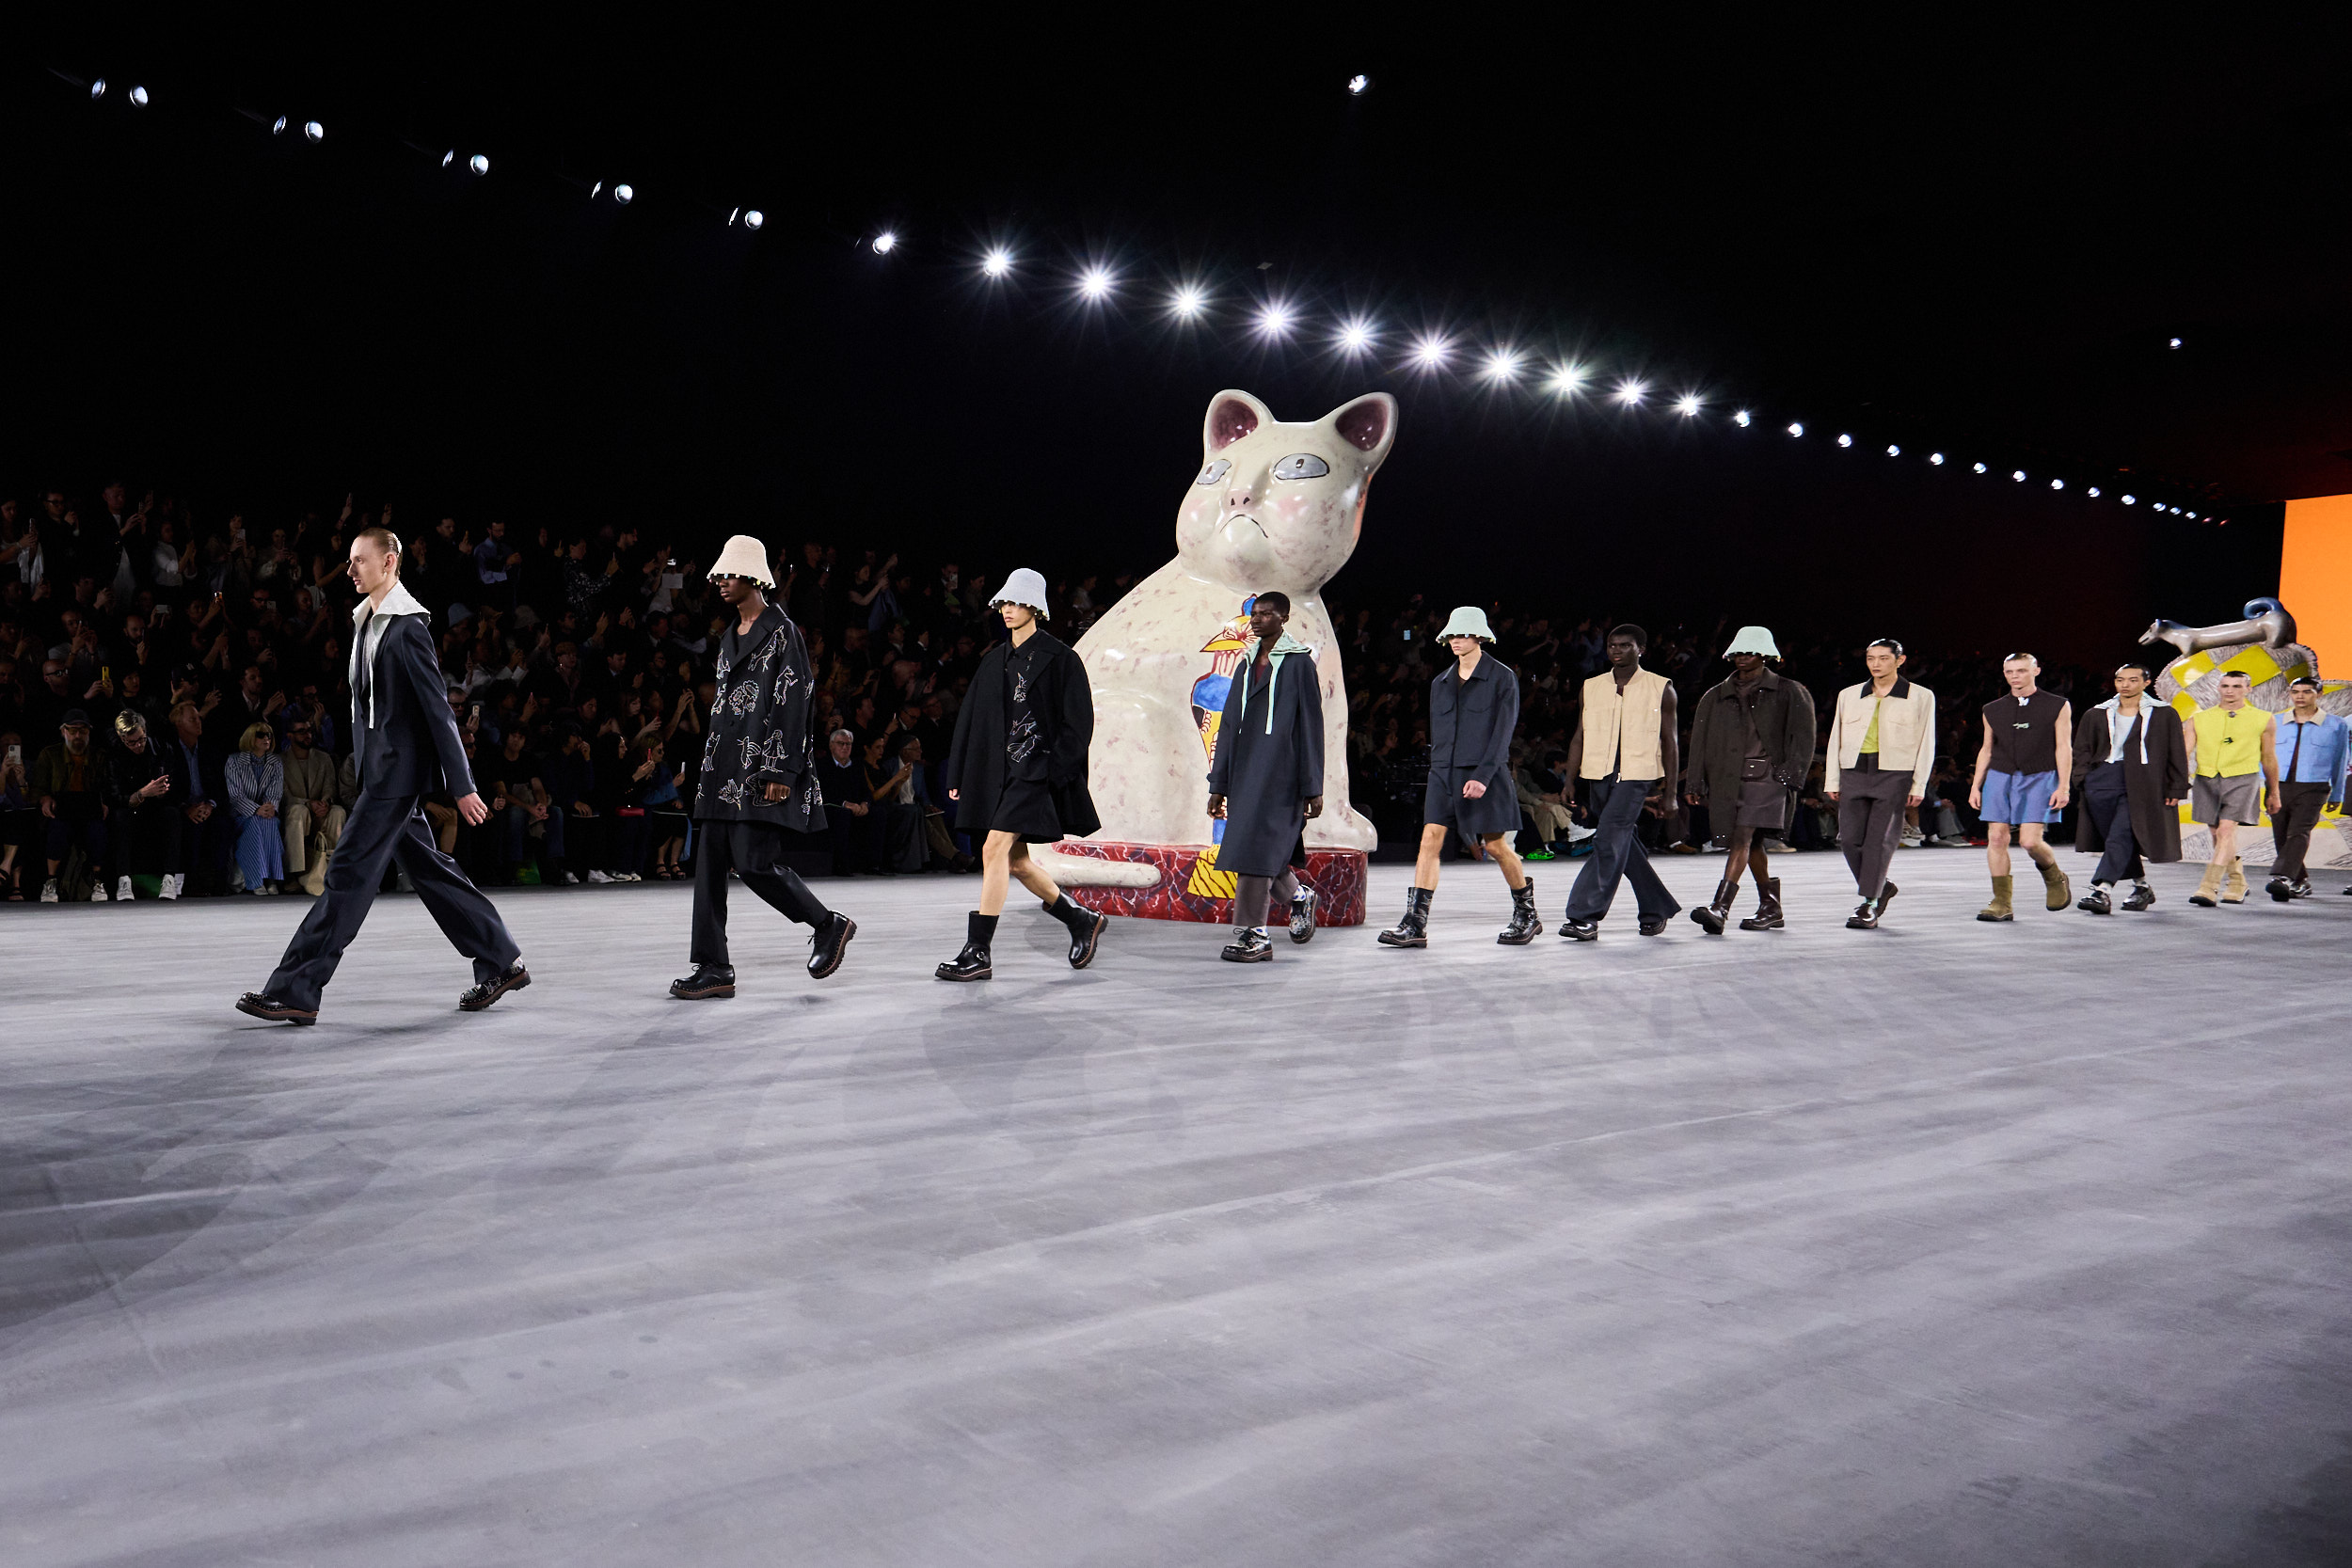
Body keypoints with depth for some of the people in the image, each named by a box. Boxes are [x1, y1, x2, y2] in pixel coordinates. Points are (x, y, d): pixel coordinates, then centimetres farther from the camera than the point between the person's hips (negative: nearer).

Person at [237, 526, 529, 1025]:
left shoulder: (408, 625, -13)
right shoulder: (366, 620, 15)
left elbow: (437, 708, -16)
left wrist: (461, 785, -17)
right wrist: (360, 760, 20)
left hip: (398, 770, -10)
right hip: (380, 768, 10)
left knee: (349, 873, -7)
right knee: (429, 872, 12)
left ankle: (295, 991, -3)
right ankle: (502, 963, 19)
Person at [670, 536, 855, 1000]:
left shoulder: (781, 632, -6)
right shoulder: (731, 636, 20)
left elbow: (792, 705, -13)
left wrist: (781, 772, -19)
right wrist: (710, 766, 20)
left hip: (760, 770, -8)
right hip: (723, 770, 9)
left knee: (753, 861, -12)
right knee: (709, 864, 2)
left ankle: (828, 926, 9)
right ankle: (712, 968, 6)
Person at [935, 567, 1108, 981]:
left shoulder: (1061, 659, -4)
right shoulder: (996, 661, 14)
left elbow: (1078, 723, -7)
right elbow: (971, 718, 16)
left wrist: (1053, 771, -15)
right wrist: (957, 775, 11)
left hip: (1036, 771, -8)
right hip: (998, 770, 8)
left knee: (995, 849, -16)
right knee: (1014, 860, 11)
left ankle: (978, 952, -11)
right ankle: (1082, 922, 29)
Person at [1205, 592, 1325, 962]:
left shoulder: (1299, 663, -2)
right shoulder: (1248, 664, 17)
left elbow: (1311, 728, -5)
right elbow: (1229, 726, 17)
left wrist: (1312, 788, -8)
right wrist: (1219, 785, 14)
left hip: (1280, 772, -6)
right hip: (1245, 772, 7)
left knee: (1256, 848, -12)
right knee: (1264, 847, 9)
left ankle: (1251, 934, -9)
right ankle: (1298, 896, 34)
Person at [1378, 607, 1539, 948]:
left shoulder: (1502, 678, -2)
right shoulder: (1441, 682, 14)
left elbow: (1503, 731, -9)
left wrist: (1482, 776, -16)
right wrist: (1439, 769, 14)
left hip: (1484, 773, -5)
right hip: (1443, 772, 5)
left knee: (1496, 845, 1)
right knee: (1430, 840, -7)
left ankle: (1527, 914, 22)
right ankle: (1415, 925, -10)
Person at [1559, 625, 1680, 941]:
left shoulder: (1660, 689, 3)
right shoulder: (1591, 687, 11)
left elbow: (1670, 741, 5)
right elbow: (1579, 737, 12)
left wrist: (1670, 789, 1)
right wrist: (1570, 781, 6)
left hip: (1636, 775, -4)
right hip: (1597, 775, 4)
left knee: (1609, 841, -16)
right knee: (1624, 845, 10)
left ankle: (1585, 917, -15)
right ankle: (1657, 909, 26)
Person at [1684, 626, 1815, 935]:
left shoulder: (1789, 693, 7)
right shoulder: (1716, 696, 16)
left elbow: (1802, 736, 1)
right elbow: (1700, 742, 15)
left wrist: (1789, 775, -10)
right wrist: (1695, 784, 8)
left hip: (1766, 777, -5)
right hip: (1726, 780, 5)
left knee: (1743, 838, -17)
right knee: (1752, 844, 9)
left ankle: (1720, 907, -26)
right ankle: (1770, 909, 21)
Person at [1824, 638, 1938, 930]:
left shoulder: (1920, 697, 6)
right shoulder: (1849, 695, 14)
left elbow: (1926, 744, 5)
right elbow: (1836, 740, 15)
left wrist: (1918, 786, -2)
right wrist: (1832, 782, 9)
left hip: (1894, 774, -3)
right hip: (1854, 773, 4)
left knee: (1880, 840, -7)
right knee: (1850, 838, -2)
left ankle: (1869, 906, -1)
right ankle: (1882, 888, 20)